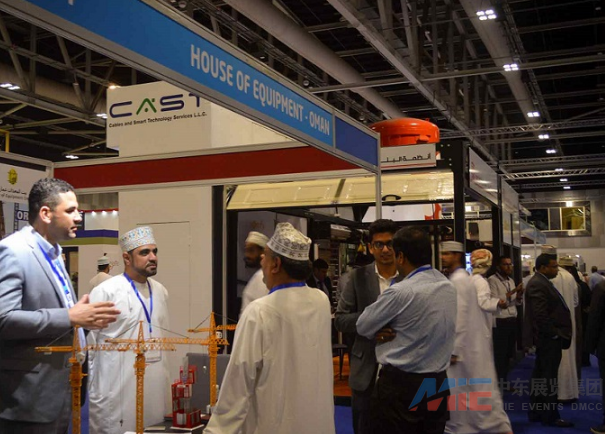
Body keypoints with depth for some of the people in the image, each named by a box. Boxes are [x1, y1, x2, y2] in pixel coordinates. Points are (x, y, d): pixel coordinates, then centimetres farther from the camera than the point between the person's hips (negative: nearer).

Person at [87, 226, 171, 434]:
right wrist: (88, 392, -6)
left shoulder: (161, 292, 9)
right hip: (116, 394, -6)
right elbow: (86, 342, -9)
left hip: (154, 391, 6)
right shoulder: (105, 292, -12)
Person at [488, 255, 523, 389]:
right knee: (499, 354, -1)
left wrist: (520, 294, -5)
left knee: (508, 354, 15)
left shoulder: (511, 281, 15)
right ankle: (498, 383, 10)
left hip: (512, 321, 8)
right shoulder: (492, 280, -10)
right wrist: (512, 292, -20)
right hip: (500, 323, -8)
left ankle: (504, 381, 26)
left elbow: (518, 302, 17)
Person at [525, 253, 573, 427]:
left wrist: (556, 334, 14)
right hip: (549, 339, -11)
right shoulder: (537, 284, -18)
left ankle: (535, 413, 24)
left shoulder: (542, 282, 16)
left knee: (540, 377, 15)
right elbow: (540, 314, -24)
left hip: (547, 339, 11)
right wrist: (553, 334, -16)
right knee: (548, 378, -1)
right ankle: (550, 416, 7)